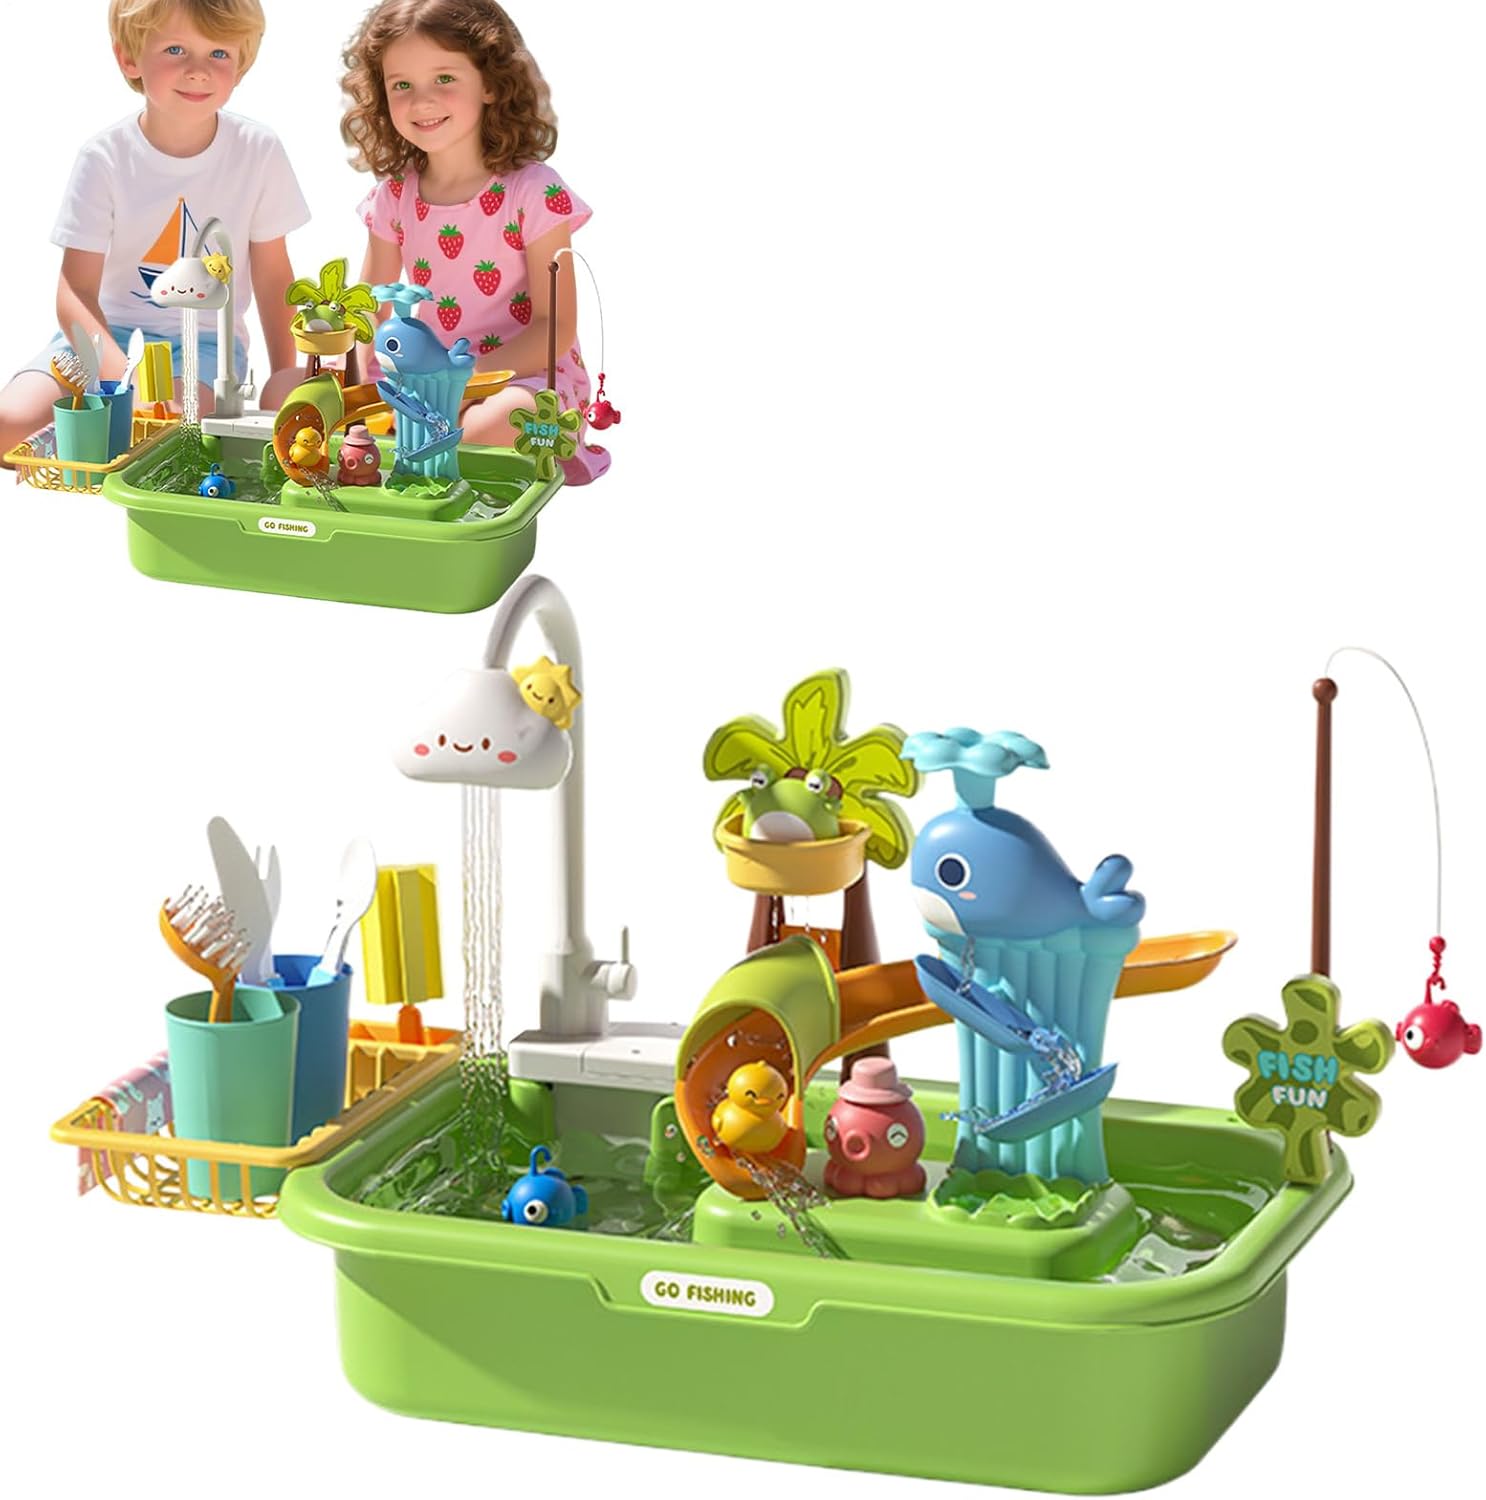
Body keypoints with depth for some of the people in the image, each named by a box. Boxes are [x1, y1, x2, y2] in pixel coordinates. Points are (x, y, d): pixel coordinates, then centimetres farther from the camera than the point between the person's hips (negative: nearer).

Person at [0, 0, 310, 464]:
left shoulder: (258, 152, -6)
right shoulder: (105, 158, -11)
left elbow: (272, 274, 5)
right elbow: (75, 292, -15)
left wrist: (285, 376, 1)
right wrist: (125, 380, -32)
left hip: (205, 338, 0)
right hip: (105, 333, 0)